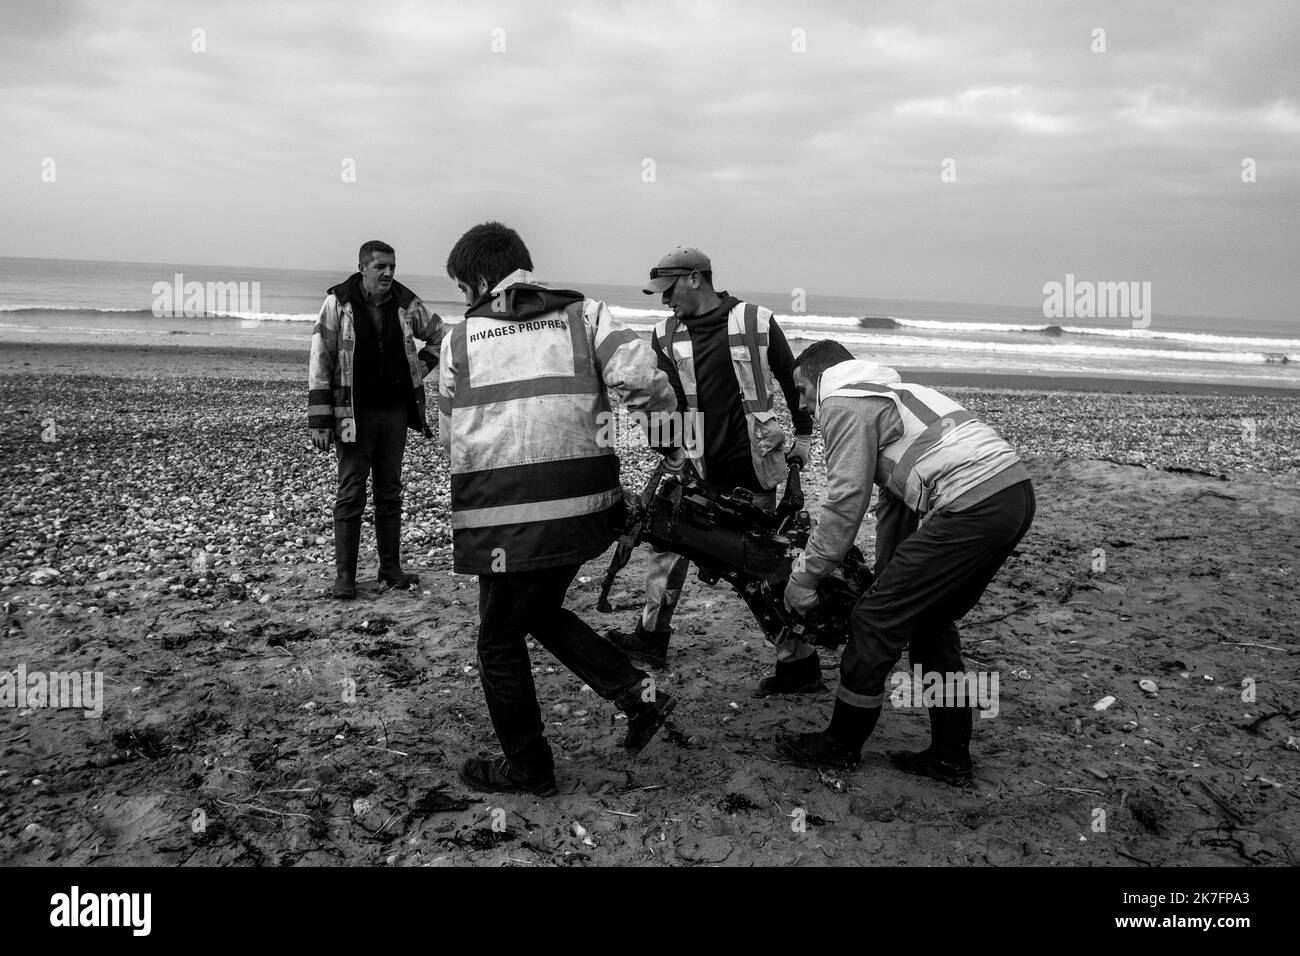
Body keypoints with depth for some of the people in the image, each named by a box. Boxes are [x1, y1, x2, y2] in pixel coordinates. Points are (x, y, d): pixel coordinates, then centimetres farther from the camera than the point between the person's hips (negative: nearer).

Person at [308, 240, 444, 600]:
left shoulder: (406, 303, 3)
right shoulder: (338, 303, -6)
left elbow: (438, 335, 22)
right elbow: (320, 361, -8)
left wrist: (418, 369, 8)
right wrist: (319, 420, -13)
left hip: (395, 410, 4)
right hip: (354, 412, -4)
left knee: (390, 493, 10)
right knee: (350, 495, -1)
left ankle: (391, 570, 18)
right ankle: (344, 576, 5)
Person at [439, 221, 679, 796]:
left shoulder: (461, 337, 6)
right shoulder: (583, 314, 7)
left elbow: (449, 436, 14)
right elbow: (640, 377, -9)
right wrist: (666, 412, 12)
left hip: (503, 514, -3)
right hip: (584, 506, 4)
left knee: (501, 641, 15)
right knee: (541, 610, 27)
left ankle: (526, 769, 27)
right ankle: (638, 693, 16)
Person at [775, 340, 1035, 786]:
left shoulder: (842, 402, 0)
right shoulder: (885, 392, 31)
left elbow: (846, 501, -7)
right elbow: (894, 497, 31)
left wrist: (804, 576, 1)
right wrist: (885, 576, 32)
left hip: (972, 506, -10)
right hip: (1016, 494, 10)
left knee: (875, 619, 2)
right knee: (931, 622, 22)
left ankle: (840, 745, 17)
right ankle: (950, 757, 27)